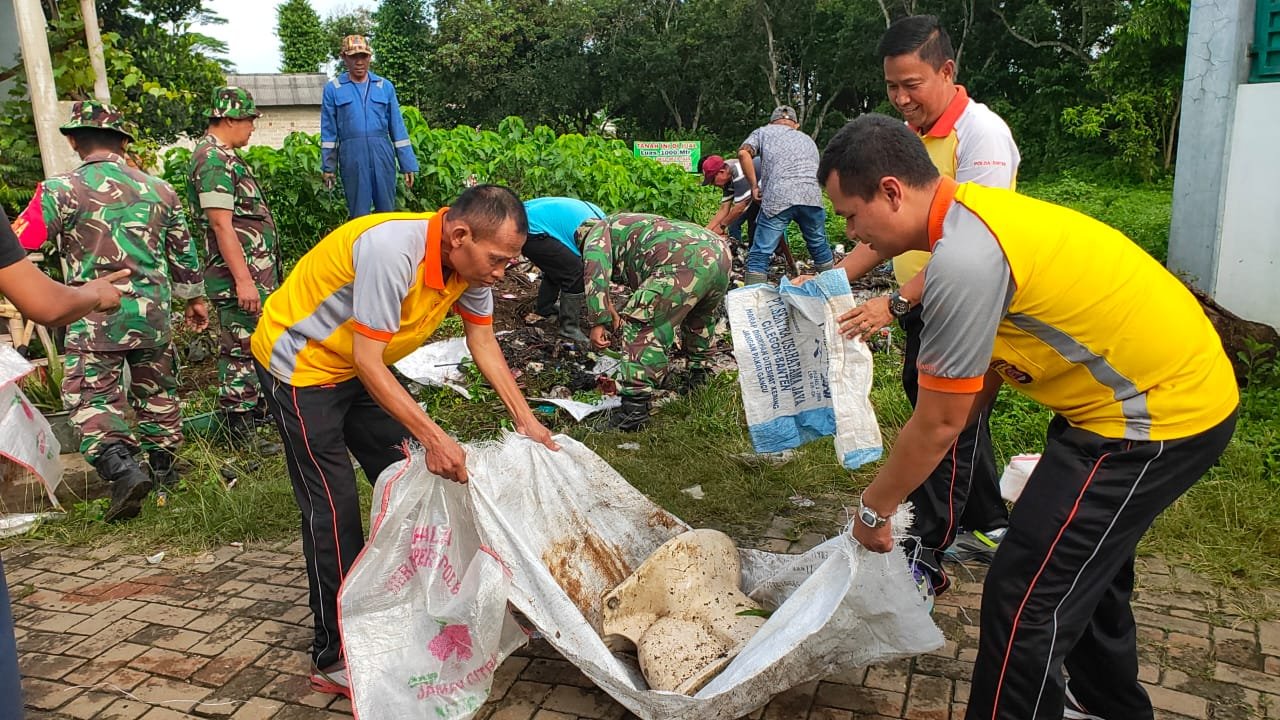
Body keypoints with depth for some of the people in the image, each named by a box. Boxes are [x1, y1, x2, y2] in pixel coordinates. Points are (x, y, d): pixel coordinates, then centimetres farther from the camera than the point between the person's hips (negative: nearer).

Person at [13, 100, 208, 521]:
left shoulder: (61, 190, -7)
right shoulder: (158, 189, 7)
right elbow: (183, 251, 15)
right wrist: (195, 297, 26)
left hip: (93, 318, -4)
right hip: (153, 313, 4)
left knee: (93, 398, 1)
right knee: (156, 391, 19)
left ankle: (122, 469, -18)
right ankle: (164, 467, 31)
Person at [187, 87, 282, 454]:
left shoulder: (223, 156, 17)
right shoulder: (213, 160, -16)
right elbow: (221, 224, -22)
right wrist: (243, 279, -25)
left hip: (257, 272, 10)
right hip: (240, 275, -10)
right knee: (240, 350, -3)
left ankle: (256, 403, 33)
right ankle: (240, 431, 5)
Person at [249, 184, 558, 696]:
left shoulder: (468, 261, -12)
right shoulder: (392, 251, -36)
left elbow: (483, 342, 0)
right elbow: (368, 363, -32)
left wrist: (525, 419, -4)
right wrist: (434, 438, -35)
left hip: (357, 367, 8)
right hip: (300, 365, -8)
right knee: (333, 507, -8)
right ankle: (335, 658, 5)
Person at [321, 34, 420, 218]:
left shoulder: (385, 86, 8)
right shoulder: (333, 88, 5)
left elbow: (397, 127, 7)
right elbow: (329, 131, 6)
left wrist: (408, 165, 2)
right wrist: (328, 167, 3)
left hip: (382, 154, 1)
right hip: (352, 156, -1)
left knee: (387, 210, 6)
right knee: (359, 213, 3)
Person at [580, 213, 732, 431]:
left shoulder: (597, 231, 19)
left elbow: (596, 271, -3)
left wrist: (598, 323, -4)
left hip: (685, 263, -9)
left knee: (641, 328, -5)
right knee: (700, 317, 35)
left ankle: (634, 407, -12)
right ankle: (699, 374, 46)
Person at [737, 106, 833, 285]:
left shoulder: (763, 132, 22)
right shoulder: (807, 139, 33)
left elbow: (743, 153, 2)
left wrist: (754, 186, 7)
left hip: (778, 197, -4)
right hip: (812, 197, 4)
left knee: (760, 254, -2)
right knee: (819, 247, 21)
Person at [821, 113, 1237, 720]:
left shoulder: (962, 258, -28)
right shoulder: (972, 214, 2)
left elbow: (939, 425, -19)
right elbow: (985, 369, 9)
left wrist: (873, 510, -4)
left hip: (1156, 418, -10)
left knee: (1026, 596, -7)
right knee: (1086, 556, 26)